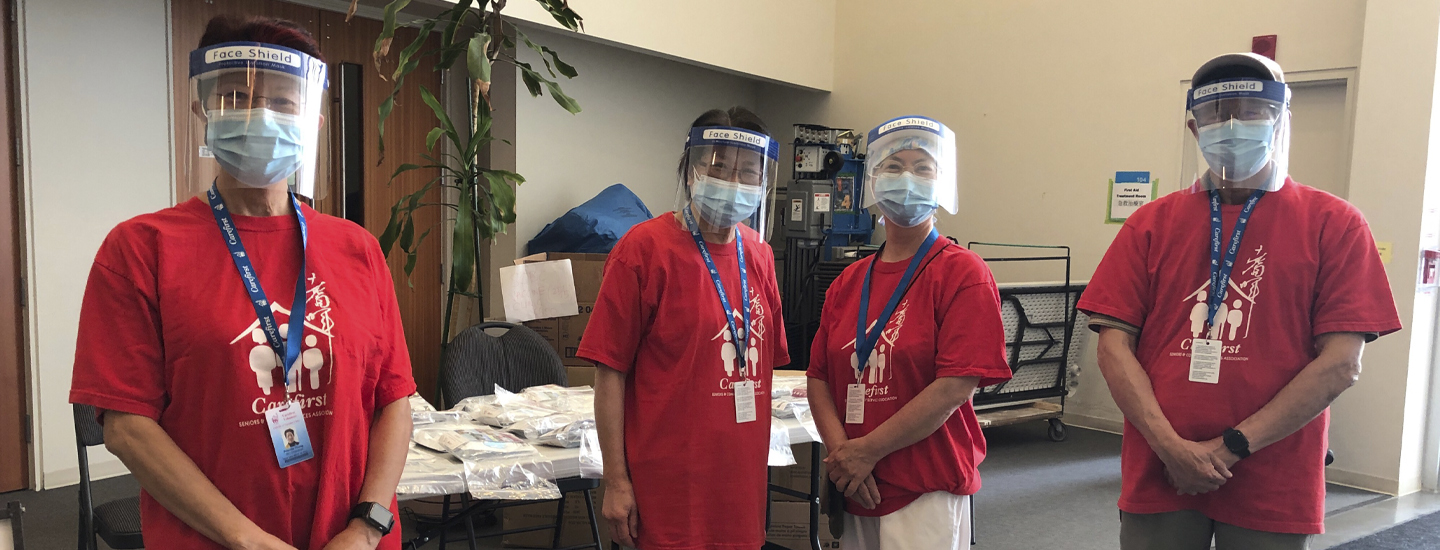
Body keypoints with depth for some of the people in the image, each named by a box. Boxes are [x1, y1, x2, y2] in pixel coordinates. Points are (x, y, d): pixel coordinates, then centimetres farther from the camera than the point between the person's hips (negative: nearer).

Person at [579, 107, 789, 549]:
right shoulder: (644, 248, -10)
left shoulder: (759, 254, 7)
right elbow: (610, 372, -11)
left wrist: (757, 457, 13)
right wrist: (616, 481, -11)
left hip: (743, 481, 6)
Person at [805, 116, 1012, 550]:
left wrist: (867, 451, -13)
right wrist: (842, 453, -10)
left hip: (926, 494, -5)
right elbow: (818, 377, 7)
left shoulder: (963, 274, -8)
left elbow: (956, 387, -16)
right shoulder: (848, 282, 9)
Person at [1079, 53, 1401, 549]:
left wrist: (1233, 446, -11)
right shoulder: (1152, 223, 4)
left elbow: (1341, 363, -6)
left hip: (1273, 490, -1)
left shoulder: (1332, 225, 0)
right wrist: (1171, 447, -12)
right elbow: (1114, 346, -2)